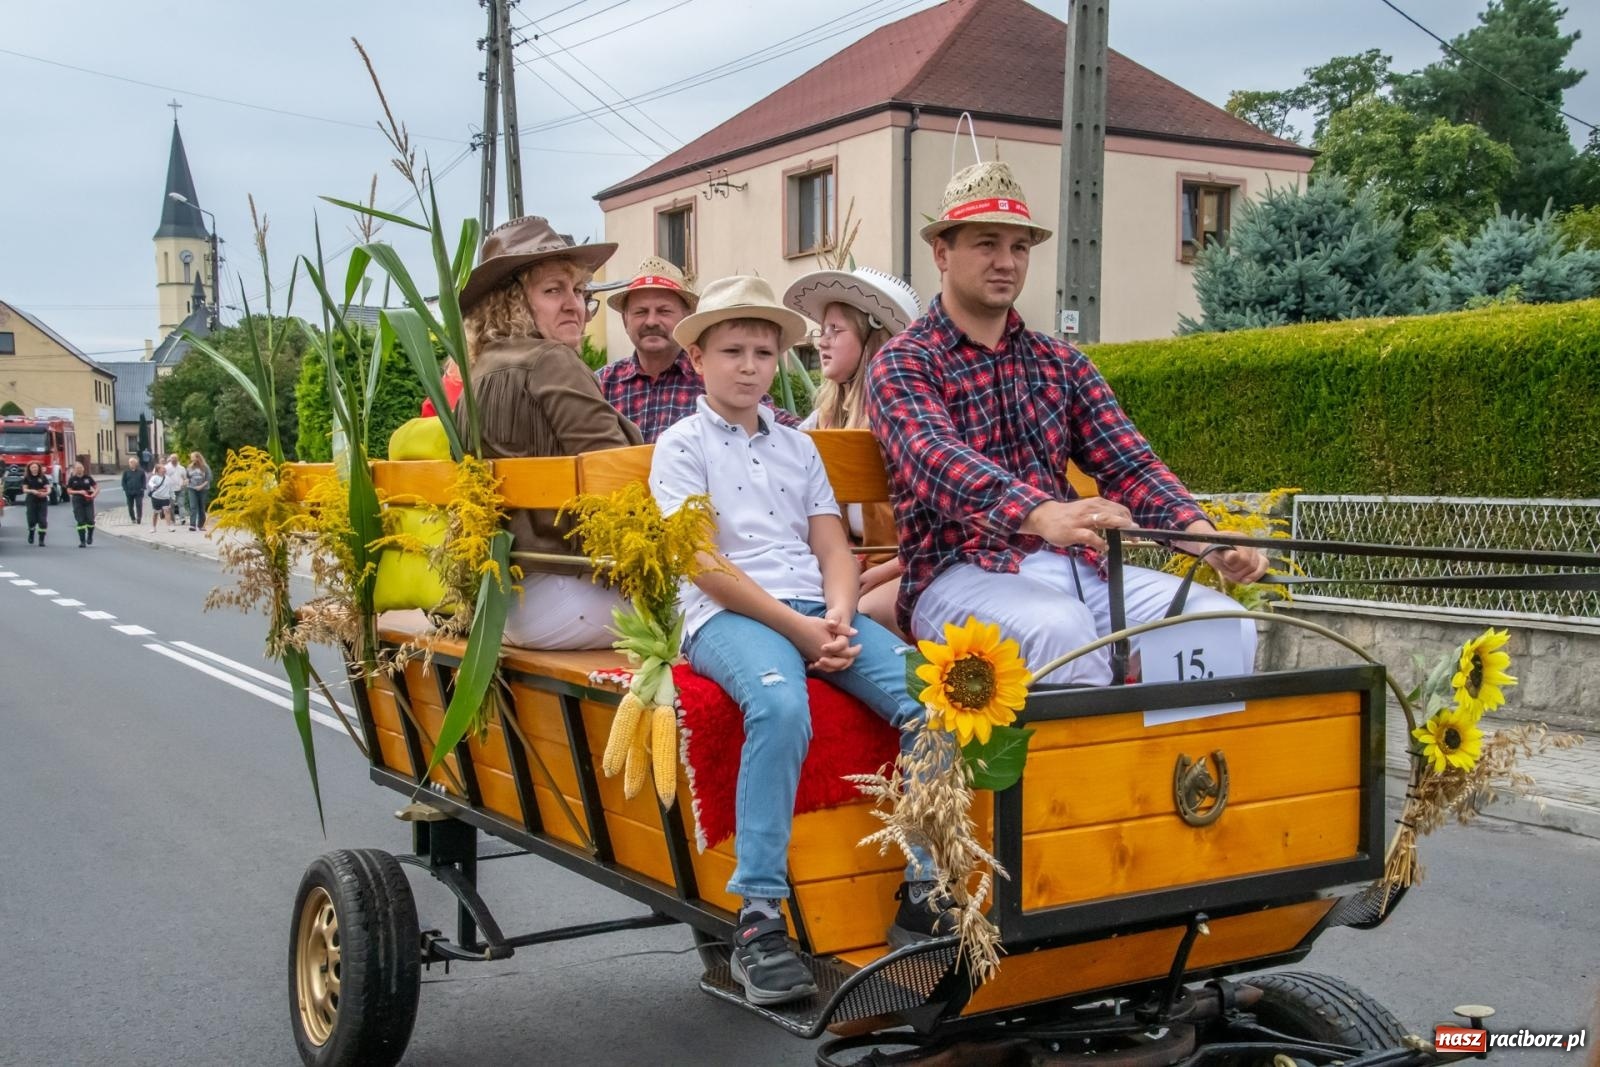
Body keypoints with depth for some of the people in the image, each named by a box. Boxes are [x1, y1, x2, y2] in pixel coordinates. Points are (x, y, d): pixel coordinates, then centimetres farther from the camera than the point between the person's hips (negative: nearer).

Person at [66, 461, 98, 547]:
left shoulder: (88, 477, 5)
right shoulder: (72, 479, 3)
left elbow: (96, 487, 8)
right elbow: (69, 491, 0)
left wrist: (95, 493, -12)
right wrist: (79, 492, -14)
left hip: (88, 501, 1)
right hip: (78, 502, -1)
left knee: (90, 520, -6)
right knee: (80, 521, -3)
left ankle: (90, 536, 21)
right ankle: (82, 541, 1)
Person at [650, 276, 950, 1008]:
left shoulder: (797, 446, 25)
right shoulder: (682, 446, 8)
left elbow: (833, 545, 15)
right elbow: (706, 566, -4)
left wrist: (839, 616, -7)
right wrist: (796, 627, -13)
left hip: (820, 611, 5)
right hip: (729, 615, -5)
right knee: (781, 705, -39)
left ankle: (923, 894, -15)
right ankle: (758, 918, -33)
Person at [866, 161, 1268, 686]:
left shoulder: (1061, 362, 18)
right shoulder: (903, 363, 0)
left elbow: (1127, 464, 6)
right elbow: (936, 460, -20)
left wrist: (1201, 532, -15)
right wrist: (1041, 513, -40)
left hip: (1075, 565, 5)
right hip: (962, 574, -5)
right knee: (1060, 628, -36)